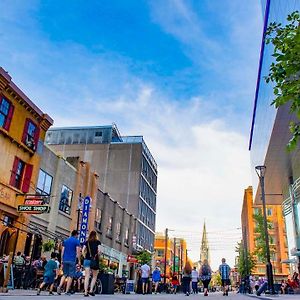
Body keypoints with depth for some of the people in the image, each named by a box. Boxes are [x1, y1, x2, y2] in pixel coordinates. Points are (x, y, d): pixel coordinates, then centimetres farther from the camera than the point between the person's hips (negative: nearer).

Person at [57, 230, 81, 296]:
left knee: (65, 274, 14)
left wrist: (62, 260, 17)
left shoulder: (65, 241, 14)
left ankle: (60, 286, -7)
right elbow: (78, 252, -8)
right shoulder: (76, 241, -2)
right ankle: (67, 291, -1)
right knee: (70, 276, 1)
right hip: (72, 260, -5)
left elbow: (62, 251, 12)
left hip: (65, 260, 5)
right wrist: (79, 260, -2)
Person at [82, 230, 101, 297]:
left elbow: (83, 250, 1)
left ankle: (86, 292, -5)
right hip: (95, 260, -2)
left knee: (87, 276, 0)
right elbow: (99, 250, -10)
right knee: (94, 276, 13)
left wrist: (85, 256, 11)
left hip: (87, 259, 2)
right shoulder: (98, 242, 2)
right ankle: (91, 290, 2)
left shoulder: (87, 242, 10)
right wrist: (98, 256, 5)